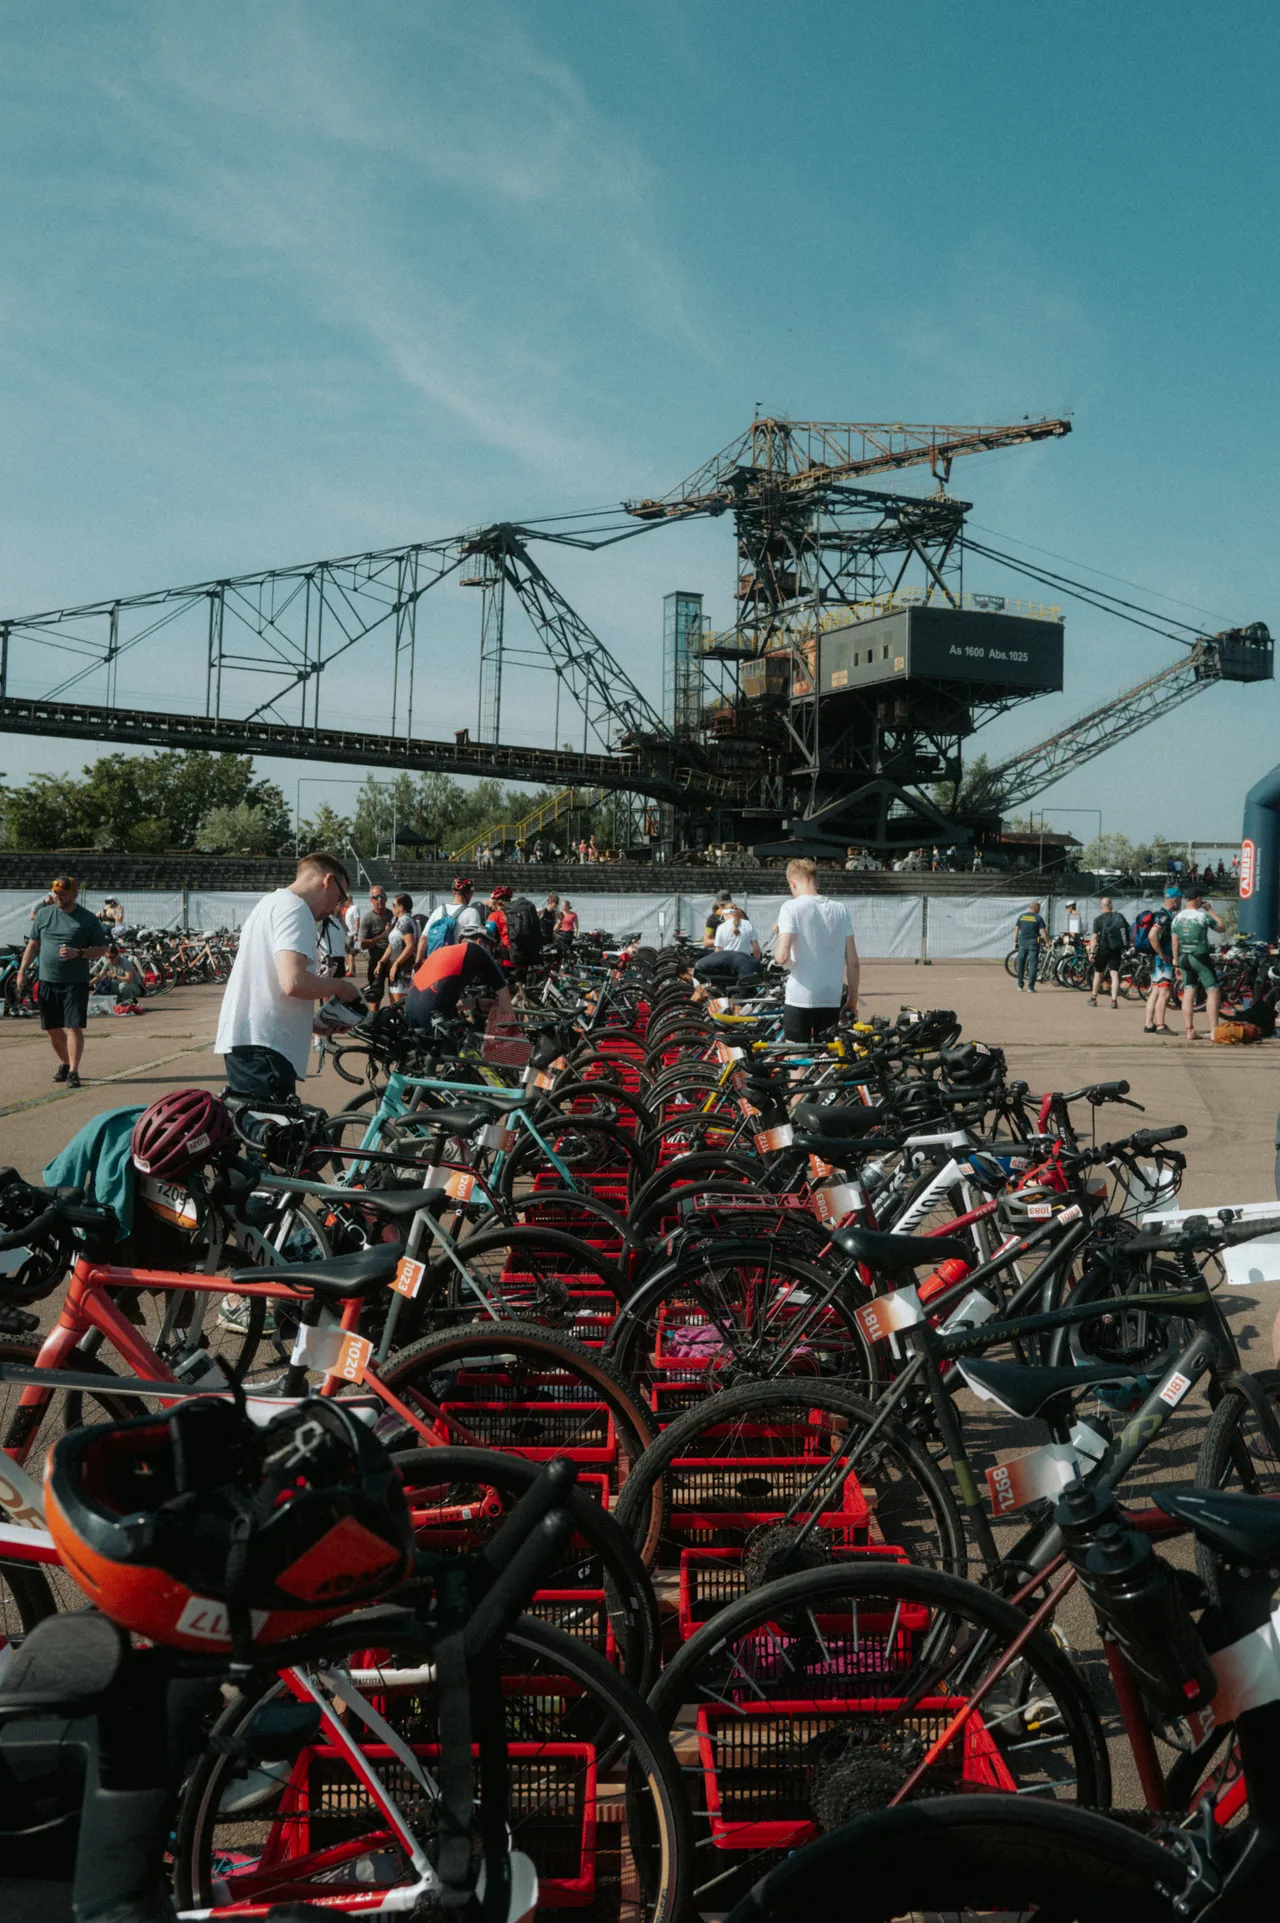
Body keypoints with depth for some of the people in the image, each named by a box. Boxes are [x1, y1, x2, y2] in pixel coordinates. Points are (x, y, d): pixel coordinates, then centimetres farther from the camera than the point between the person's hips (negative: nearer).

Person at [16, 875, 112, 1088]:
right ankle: (64, 1063, 31)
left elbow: (102, 949, -1)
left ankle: (73, 1071, -5)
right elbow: (33, 944, 14)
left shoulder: (88, 919, -2)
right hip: (47, 980, 4)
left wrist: (78, 953, -16)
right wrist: (22, 970, 7)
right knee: (52, 1028, 11)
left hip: (76, 982, -4)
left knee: (74, 1027, -10)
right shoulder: (43, 914, 8)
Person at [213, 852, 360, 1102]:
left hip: (242, 1042, 11)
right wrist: (338, 986, -7)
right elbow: (293, 982, -24)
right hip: (262, 1047, -11)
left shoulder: (270, 903, 23)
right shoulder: (295, 908, -10)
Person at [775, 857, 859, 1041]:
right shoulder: (840, 910, 5)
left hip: (800, 999, -4)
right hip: (832, 1000, 4)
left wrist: (783, 960, 5)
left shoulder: (792, 907, -8)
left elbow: (782, 957, -18)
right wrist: (853, 1001, 15)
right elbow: (853, 962, 5)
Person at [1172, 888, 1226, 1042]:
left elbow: (1175, 942, 8)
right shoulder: (1203, 915, -12)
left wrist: (1176, 962, 14)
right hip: (1201, 957, -6)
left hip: (1184, 958, 6)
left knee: (1188, 994, 7)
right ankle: (1214, 1031, -2)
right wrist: (1210, 910, 7)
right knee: (1212, 992, 1)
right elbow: (1221, 927, 0)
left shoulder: (1177, 917, 5)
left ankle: (1190, 1031, 7)